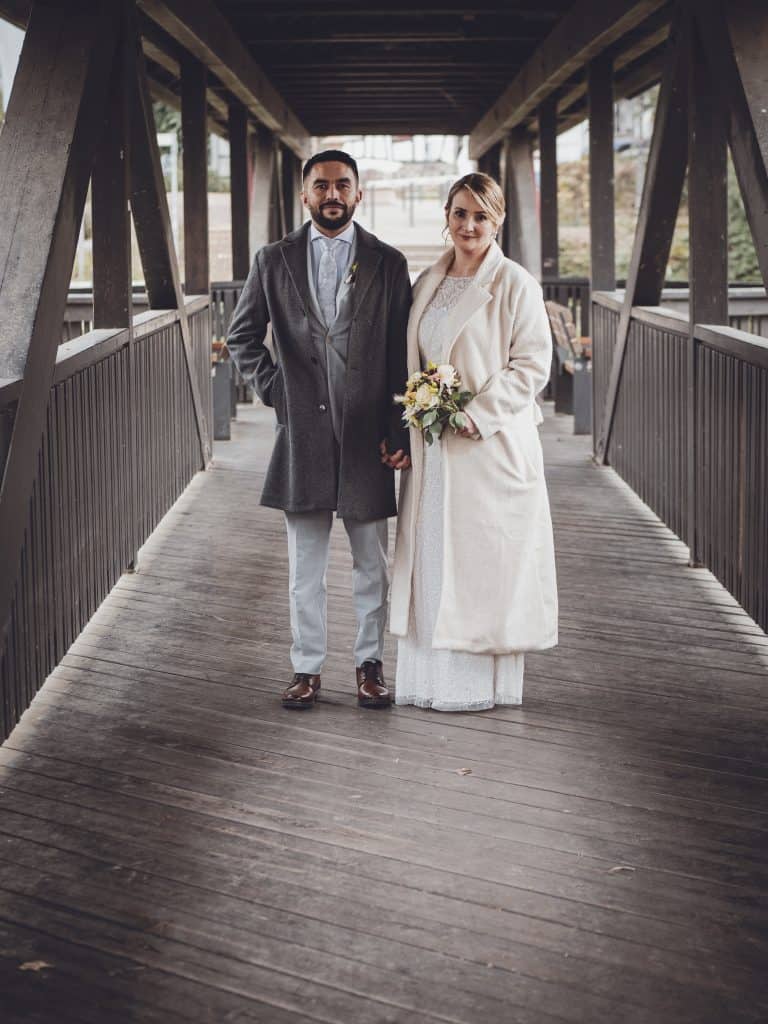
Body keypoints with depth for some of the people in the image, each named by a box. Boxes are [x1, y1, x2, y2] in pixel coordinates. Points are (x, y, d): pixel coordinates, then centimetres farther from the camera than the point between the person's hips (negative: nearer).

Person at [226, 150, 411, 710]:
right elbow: (242, 337, 13)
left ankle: (370, 663, 21)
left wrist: (399, 432, -3)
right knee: (305, 568, 7)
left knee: (372, 564, 8)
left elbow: (403, 355, 2)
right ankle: (307, 668, 17)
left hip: (367, 433, 0)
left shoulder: (389, 263, 4)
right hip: (302, 433, 1)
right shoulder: (274, 260, 6)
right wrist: (275, 390, 1)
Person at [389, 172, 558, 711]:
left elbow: (533, 365, -10)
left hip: (491, 445, -6)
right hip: (433, 449, 6)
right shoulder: (428, 283, 13)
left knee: (485, 562, -2)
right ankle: (430, 677, 17)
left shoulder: (515, 284, -6)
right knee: (431, 560, 8)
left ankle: (485, 683, 8)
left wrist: (475, 414, -17)